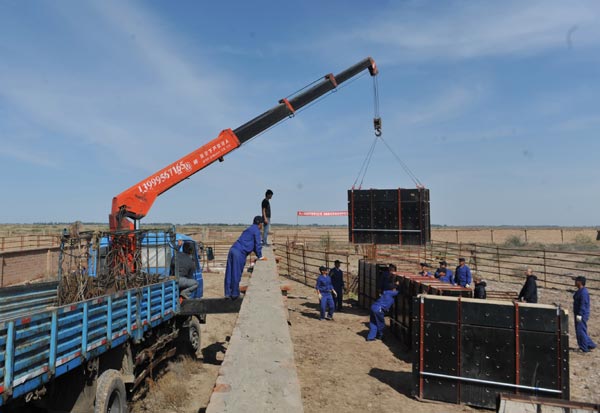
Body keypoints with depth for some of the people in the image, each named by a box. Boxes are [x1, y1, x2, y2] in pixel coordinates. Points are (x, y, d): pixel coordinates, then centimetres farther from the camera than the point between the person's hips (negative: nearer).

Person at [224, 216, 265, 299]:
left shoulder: (249, 229, 27)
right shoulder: (256, 230, -1)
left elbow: (253, 244, 33)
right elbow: (257, 244, -4)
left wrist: (258, 255, 34)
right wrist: (260, 256, 7)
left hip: (233, 249, 9)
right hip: (239, 253, -9)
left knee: (230, 273, 8)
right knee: (236, 274, -1)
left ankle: (228, 293, 13)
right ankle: (235, 294, 6)